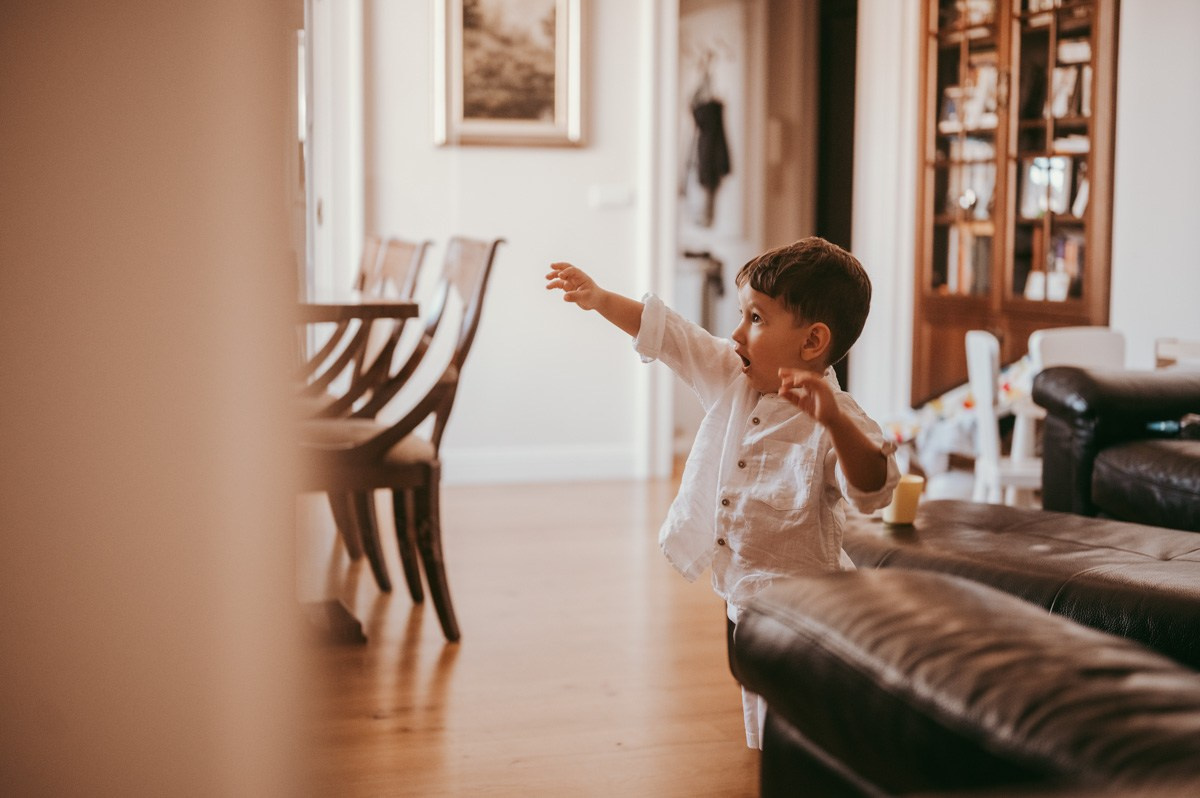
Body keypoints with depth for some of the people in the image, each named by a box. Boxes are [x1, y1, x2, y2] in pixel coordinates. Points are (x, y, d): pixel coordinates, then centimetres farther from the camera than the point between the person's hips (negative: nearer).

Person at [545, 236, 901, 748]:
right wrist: (599, 299, 8)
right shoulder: (732, 379, 2)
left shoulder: (837, 421, -20)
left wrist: (833, 420, -49)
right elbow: (667, 333, 11)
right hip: (743, 600, 8)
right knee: (761, 747, 22)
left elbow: (873, 490, -35)